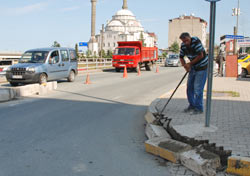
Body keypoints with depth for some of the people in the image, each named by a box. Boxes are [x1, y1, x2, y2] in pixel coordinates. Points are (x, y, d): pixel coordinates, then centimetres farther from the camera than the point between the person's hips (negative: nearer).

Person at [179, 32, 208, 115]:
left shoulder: (196, 41, -21)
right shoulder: (183, 45, -3)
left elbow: (200, 55, -21)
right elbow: (181, 57, 8)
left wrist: (190, 64, -16)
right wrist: (185, 65, -10)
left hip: (202, 66, -7)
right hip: (193, 67, 7)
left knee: (198, 88, -9)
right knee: (190, 87, 9)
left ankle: (199, 108, 0)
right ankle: (192, 105, 22)